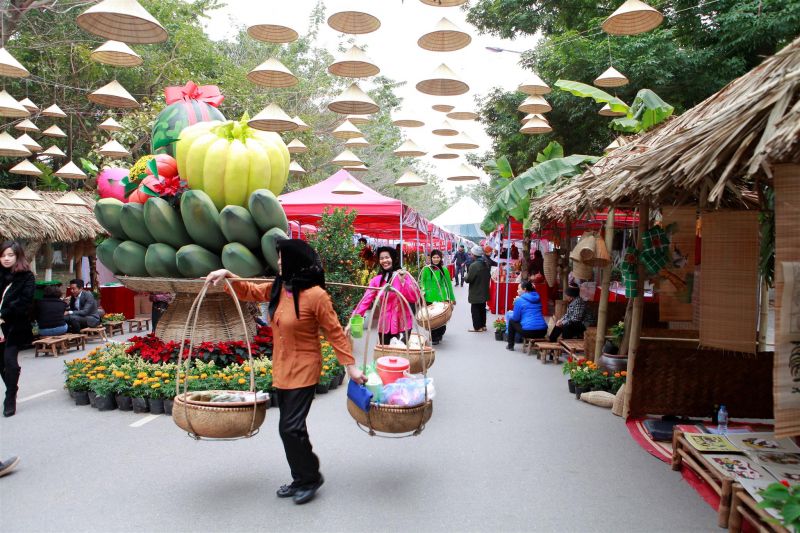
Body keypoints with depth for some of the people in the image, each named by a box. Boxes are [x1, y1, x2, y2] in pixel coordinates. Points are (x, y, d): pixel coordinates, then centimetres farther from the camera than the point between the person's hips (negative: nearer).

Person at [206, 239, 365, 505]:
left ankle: (311, 477, 14)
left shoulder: (315, 295, -19)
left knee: (291, 427, -8)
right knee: (290, 427, 15)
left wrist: (351, 366, -14)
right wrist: (228, 275, 4)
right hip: (281, 369, 8)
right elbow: (250, 292, 18)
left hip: (303, 370, -8)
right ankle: (301, 479, 30)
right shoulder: (278, 288, 2)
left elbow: (335, 332, -14)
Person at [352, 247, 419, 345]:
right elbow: (365, 300, -5)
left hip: (402, 325, -2)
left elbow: (414, 298, -9)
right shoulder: (376, 280, 3)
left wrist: (403, 281, -18)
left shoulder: (404, 275, -2)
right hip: (384, 325, 2)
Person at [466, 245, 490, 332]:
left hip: (476, 293, -8)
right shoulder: (486, 264, 4)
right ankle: (483, 325, 24)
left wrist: (466, 275, -1)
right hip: (484, 292, 8)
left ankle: (477, 327, 5)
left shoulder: (474, 265, -22)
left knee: (475, 310, 2)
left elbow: (468, 279, -20)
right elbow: (488, 276, 14)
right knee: (482, 309, 17)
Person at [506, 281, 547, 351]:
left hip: (528, 332, -6)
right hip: (542, 332, 6)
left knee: (511, 321, 19)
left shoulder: (519, 300, -4)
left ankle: (510, 346, 25)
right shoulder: (537, 298, 15)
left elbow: (515, 318, -1)